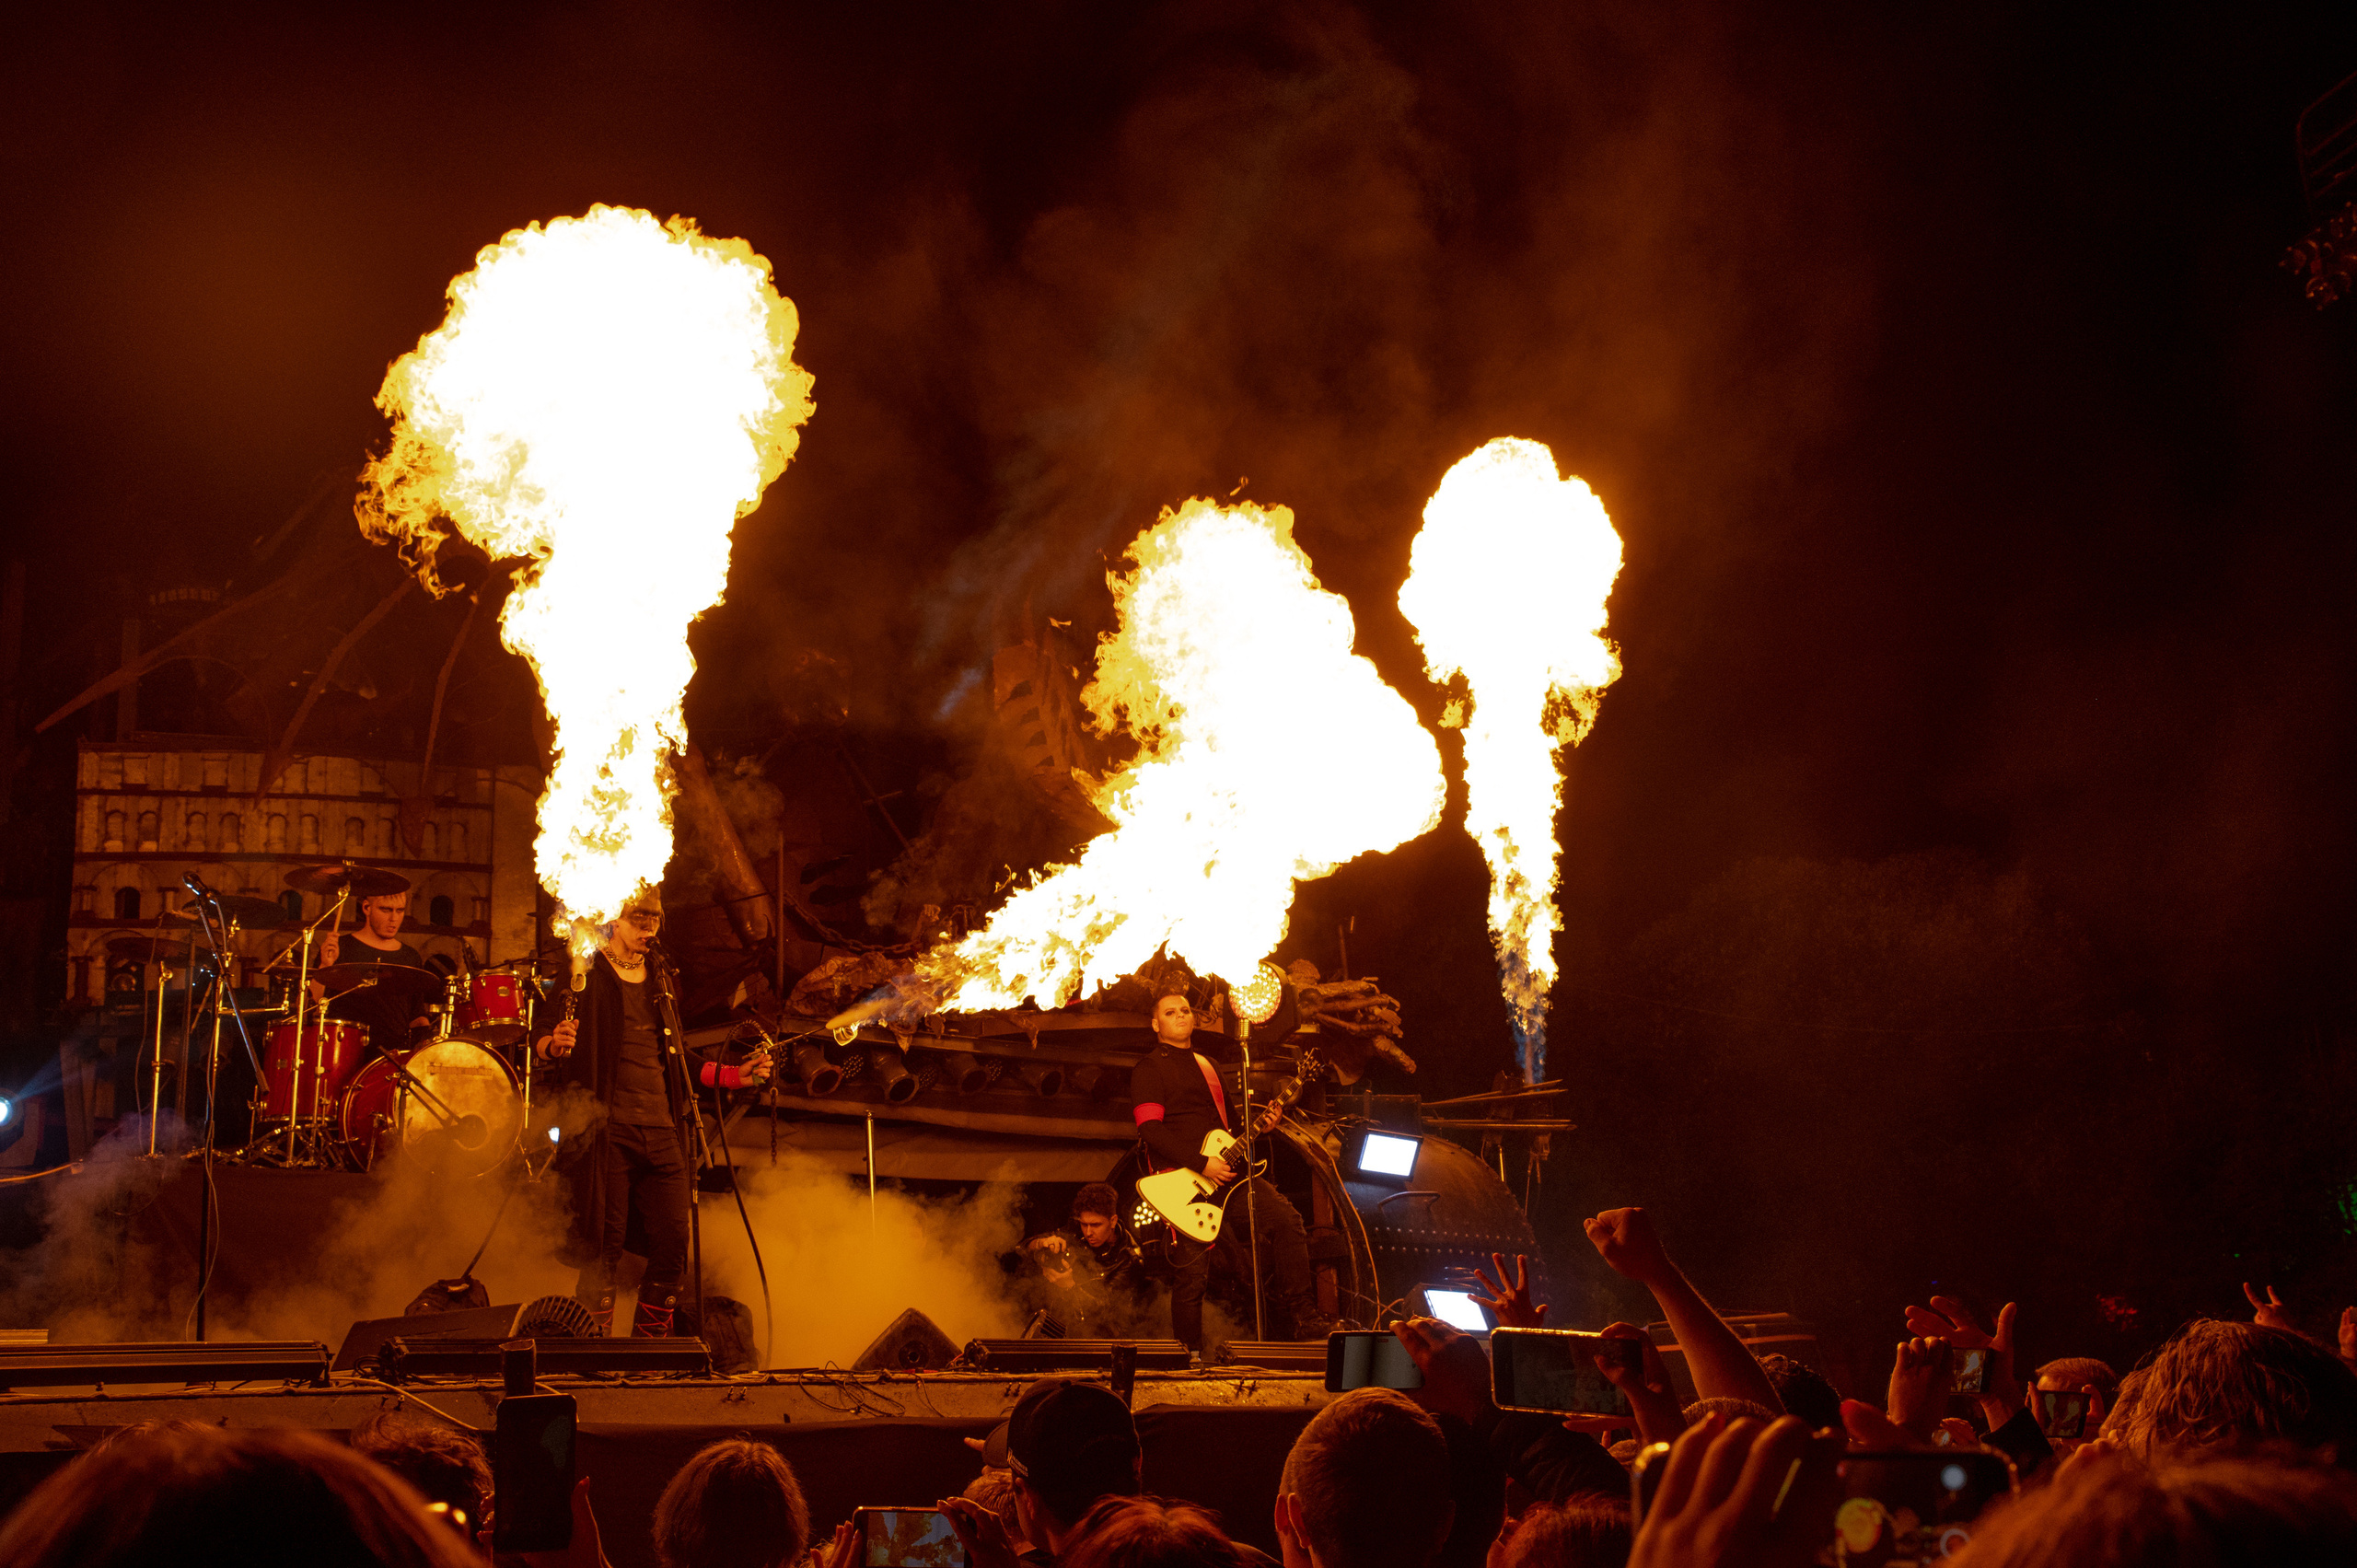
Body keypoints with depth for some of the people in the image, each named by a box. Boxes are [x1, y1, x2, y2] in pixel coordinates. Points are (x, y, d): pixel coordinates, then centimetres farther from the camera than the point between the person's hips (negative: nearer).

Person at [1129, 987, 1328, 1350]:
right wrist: (1201, 1164, -21)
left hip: (1225, 1170, 7)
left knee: (1286, 1219, -11)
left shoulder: (1208, 1066, 24)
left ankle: (1302, 1316, -6)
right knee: (1192, 1273, -7)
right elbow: (1150, 1129, -14)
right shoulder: (1149, 1068, -1)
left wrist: (1258, 1126, 9)